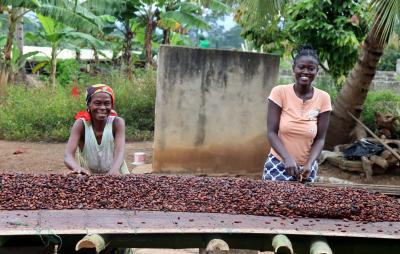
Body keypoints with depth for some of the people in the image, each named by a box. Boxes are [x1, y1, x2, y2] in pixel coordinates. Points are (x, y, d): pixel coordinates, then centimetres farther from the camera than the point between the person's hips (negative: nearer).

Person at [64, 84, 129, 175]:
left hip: (115, 177, 0)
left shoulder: (117, 123, -12)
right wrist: (78, 168, -45)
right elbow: (68, 155, -23)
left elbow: (120, 152, -26)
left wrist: (114, 170, -47)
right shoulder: (81, 124, -12)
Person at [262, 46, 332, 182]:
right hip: (278, 164, -1)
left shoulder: (323, 98, -4)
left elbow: (320, 139, -2)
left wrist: (309, 163, -18)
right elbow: (272, 132, -11)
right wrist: (287, 158, -24)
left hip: (307, 167, 1)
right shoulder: (279, 92, -9)